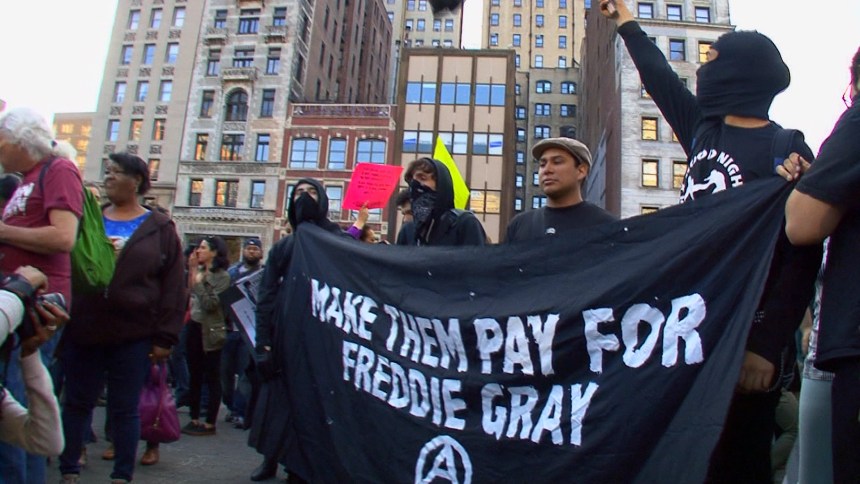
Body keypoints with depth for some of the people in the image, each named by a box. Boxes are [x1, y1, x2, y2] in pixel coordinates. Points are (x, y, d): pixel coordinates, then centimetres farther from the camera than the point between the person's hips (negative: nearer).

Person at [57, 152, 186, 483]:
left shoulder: (159, 228, 1)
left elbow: (173, 286, -3)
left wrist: (165, 336, -8)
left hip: (134, 335, -3)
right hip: (82, 331, 3)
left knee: (125, 408, 7)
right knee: (77, 403, 11)